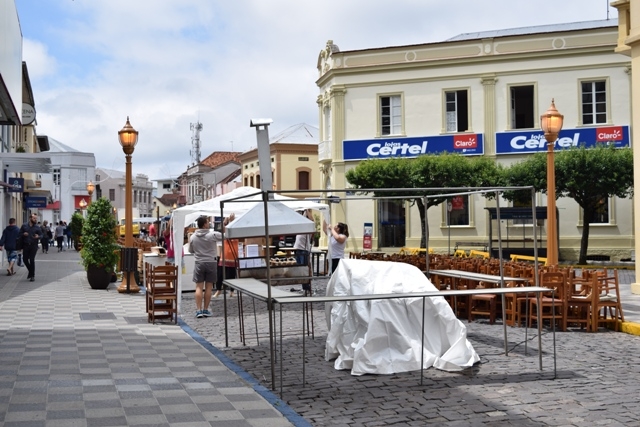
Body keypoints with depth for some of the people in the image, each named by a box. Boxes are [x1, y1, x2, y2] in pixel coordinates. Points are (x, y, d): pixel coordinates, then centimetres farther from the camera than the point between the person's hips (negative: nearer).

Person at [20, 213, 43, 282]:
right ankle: (30, 271, 31)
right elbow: (20, 234, 9)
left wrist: (38, 236, -18)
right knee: (25, 260, 5)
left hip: (34, 245, -2)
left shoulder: (37, 227, 1)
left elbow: (41, 235, 4)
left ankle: (32, 275, 3)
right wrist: (23, 234, -13)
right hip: (25, 245, 2)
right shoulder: (24, 225, 4)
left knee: (32, 260, -7)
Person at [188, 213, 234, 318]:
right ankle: (205, 310, 9)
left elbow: (191, 250, 10)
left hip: (199, 263, 2)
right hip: (211, 262, -2)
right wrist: (228, 222, 2)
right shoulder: (212, 235, -12)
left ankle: (198, 310, -2)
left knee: (199, 287, 3)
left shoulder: (193, 237, -3)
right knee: (208, 287, 6)